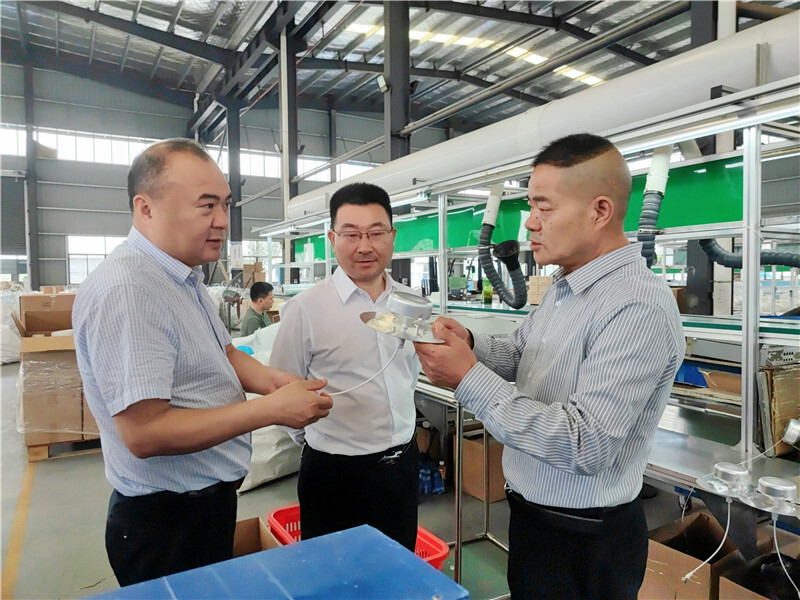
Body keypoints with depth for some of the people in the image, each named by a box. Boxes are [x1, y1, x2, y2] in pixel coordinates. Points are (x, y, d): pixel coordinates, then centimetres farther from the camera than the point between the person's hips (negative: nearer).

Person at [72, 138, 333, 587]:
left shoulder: (184, 276, 5)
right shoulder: (126, 290, -27)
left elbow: (222, 353, 13)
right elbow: (144, 433, -30)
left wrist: (269, 378, -7)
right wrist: (272, 409, -28)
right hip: (168, 521, -9)